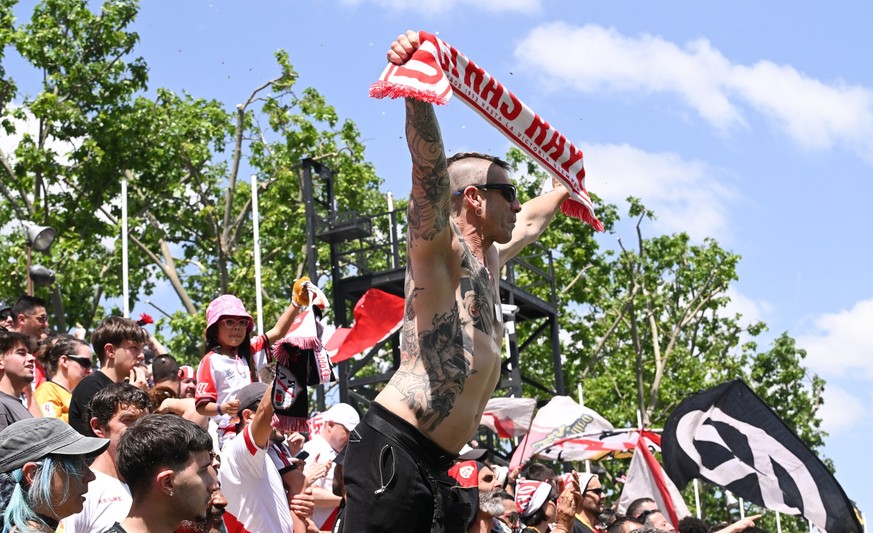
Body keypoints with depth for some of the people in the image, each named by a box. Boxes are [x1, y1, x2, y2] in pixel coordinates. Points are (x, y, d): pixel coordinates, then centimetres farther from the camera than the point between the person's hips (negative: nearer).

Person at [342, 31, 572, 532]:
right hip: (394, 452, -9)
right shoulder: (441, 250, -1)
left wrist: (566, 188, 60)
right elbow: (430, 162, -19)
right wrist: (417, 86, -33)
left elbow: (530, 220, 45)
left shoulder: (488, 260, 24)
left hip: (436, 466, 9)